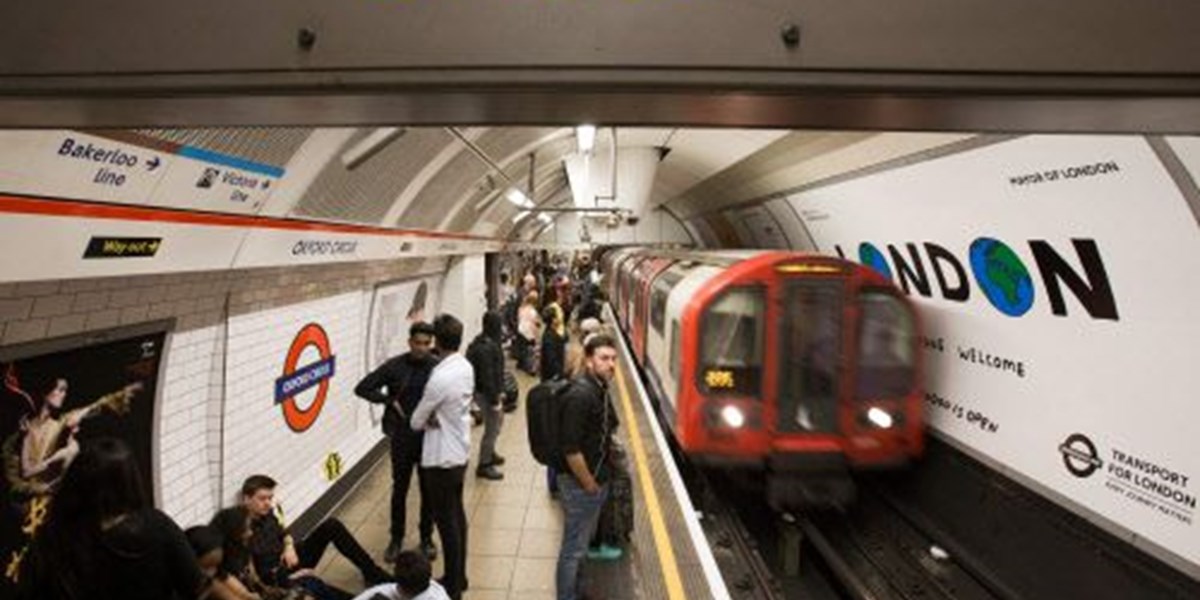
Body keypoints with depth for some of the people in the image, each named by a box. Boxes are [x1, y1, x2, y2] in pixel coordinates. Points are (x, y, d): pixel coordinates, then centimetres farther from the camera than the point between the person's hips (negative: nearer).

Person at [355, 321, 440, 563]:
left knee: (429, 490, 12)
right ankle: (396, 538, 31)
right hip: (402, 438, 0)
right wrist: (389, 400, -11)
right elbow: (362, 388, -2)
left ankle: (427, 538, 30)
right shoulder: (394, 366, -7)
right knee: (399, 489, 13)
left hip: (430, 438, 0)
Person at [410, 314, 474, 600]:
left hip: (441, 458, -8)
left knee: (446, 520, 5)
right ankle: (459, 576, 33)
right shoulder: (466, 367, -1)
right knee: (457, 514, 19)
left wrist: (430, 421, 6)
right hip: (460, 451, 8)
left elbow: (417, 421, -13)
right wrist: (438, 419, -1)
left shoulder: (440, 378, -26)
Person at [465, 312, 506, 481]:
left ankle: (490, 453, 44)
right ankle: (484, 465, 15)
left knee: (498, 421, 26)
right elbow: (487, 376, -26)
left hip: (491, 391, 10)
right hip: (486, 393, -10)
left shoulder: (487, 342, 6)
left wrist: (499, 392, 19)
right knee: (492, 429, 2)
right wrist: (494, 400, -22)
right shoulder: (486, 348, -26)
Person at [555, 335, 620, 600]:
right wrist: (590, 485, -16)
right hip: (580, 484, -9)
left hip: (595, 479, 9)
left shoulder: (599, 388, 4)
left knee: (582, 543, 24)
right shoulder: (580, 394, -26)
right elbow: (571, 449, -28)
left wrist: (599, 481, 14)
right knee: (574, 548, 7)